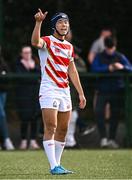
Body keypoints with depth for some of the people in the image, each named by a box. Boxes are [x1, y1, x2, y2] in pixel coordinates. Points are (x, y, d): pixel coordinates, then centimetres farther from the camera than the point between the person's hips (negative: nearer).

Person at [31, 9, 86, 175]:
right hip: (49, 90, -7)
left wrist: (81, 93, 16)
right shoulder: (47, 41, -4)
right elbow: (35, 42, -29)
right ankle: (54, 167, -16)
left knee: (62, 130, 6)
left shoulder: (69, 47, 16)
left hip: (65, 91, 7)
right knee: (51, 128, -12)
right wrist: (38, 22, -43)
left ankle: (57, 165, 12)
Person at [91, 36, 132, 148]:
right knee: (98, 112, -16)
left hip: (117, 90, 1)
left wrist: (122, 67, -24)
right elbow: (94, 69, -11)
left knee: (115, 114, 2)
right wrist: (108, 68, -19)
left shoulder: (120, 57, 5)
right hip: (102, 90, -1)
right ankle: (103, 137, -11)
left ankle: (112, 139, 12)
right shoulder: (99, 57, 4)